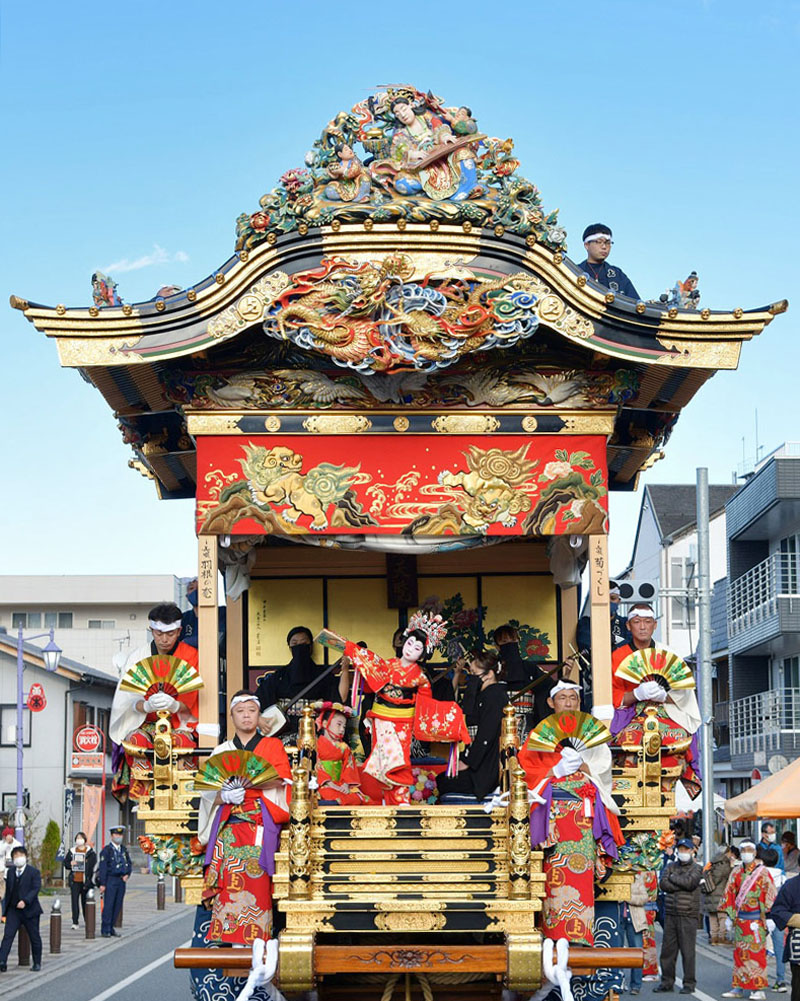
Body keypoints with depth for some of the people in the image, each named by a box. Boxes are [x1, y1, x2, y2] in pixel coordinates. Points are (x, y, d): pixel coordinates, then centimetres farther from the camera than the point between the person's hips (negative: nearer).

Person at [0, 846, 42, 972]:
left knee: (34, 937, 7)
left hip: (29, 910, -3)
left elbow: (36, 889, -15)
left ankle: (37, 963, 20)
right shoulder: (11, 872, 10)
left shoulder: (34, 872, -5)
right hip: (13, 910, 3)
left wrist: (25, 901, -30)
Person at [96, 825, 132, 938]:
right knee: (108, 905, -7)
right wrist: (102, 884, -13)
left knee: (118, 906, 6)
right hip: (110, 880, -6)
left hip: (121, 881, 6)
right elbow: (103, 867, -8)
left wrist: (127, 874, -1)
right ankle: (105, 930, -3)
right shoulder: (106, 850, -5)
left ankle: (111, 928, 14)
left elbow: (129, 864, 19)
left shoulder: (124, 850, 13)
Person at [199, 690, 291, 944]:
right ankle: (234, 942, -13)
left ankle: (257, 941, -20)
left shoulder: (272, 746, 14)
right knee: (229, 880, -13)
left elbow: (282, 783, 1)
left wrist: (250, 783, -13)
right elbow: (209, 793, 12)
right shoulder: (222, 751, 20)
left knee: (254, 874, -18)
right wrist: (224, 796, -10)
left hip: (260, 821, -2)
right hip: (228, 824, 2)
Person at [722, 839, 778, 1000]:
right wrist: (730, 916, 11)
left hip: (756, 919, -5)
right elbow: (730, 895, 14)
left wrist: (769, 918, -11)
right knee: (739, 952, 7)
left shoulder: (762, 872, -4)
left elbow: (770, 896, -6)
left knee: (757, 952, -6)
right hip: (740, 919, 5)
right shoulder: (736, 873, 10)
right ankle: (738, 987, 13)